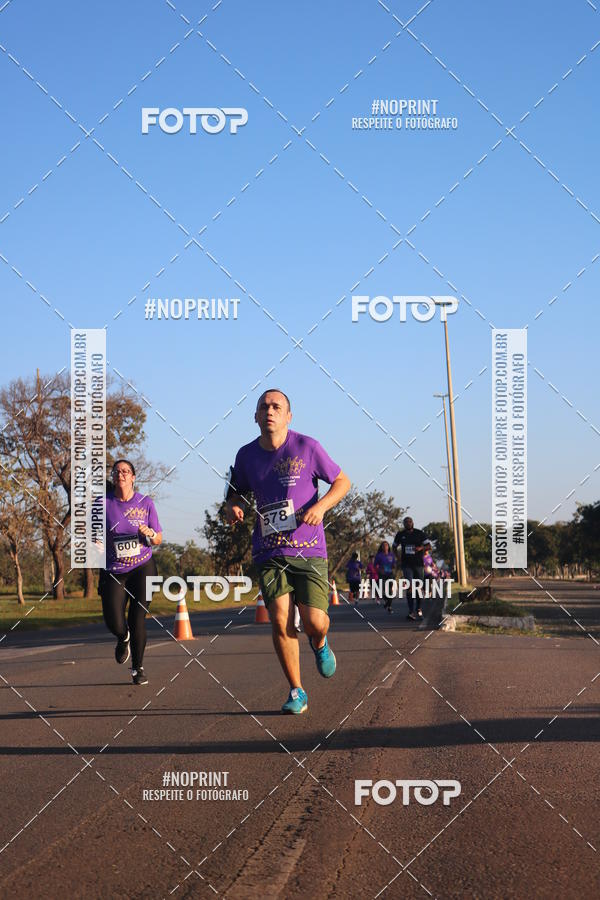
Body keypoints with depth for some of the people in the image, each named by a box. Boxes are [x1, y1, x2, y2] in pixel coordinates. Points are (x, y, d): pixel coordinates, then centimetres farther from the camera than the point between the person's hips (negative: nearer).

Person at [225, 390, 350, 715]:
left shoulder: (307, 447, -3)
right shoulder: (246, 455, 6)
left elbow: (342, 481, 5)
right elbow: (238, 491, 23)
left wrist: (321, 506, -13)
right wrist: (234, 506, -1)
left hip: (309, 550, -2)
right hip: (269, 552, 2)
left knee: (315, 623, -9)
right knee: (280, 622, -9)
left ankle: (319, 643, 30)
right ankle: (296, 692, 6)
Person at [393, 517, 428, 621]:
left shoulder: (420, 533, 4)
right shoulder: (400, 535, 7)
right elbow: (394, 547, 20)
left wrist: (420, 548, -18)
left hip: (418, 564, 0)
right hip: (407, 564, 0)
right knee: (410, 587, -10)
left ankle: (419, 608, 26)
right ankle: (411, 612, -14)